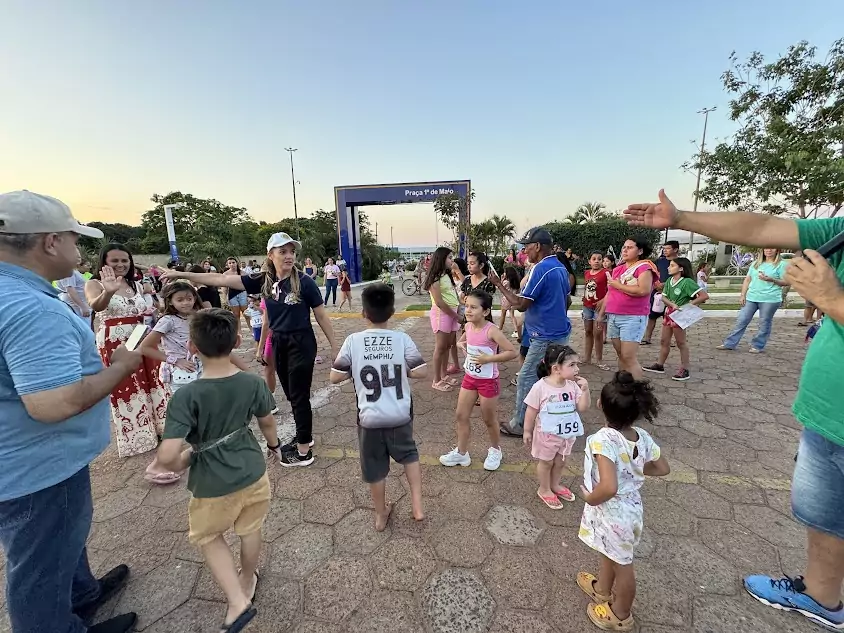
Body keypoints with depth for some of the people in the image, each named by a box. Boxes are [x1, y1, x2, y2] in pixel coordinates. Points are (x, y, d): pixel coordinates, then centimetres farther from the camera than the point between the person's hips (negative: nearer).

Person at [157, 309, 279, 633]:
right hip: (253, 474, 3)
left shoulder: (186, 396, -26)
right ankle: (247, 582, 53)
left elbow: (167, 454, -30)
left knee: (208, 537, 27)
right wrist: (274, 445, 22)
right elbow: (267, 423, 1)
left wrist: (181, 462, -6)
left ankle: (238, 603, 25)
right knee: (250, 531, 27)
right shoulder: (253, 383, -15)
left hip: (213, 486, -3)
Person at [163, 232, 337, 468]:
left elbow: (322, 316, -9)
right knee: (292, 395, 17)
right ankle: (304, 437, 37)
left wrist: (335, 348, -8)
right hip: (278, 344, 6)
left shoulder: (304, 282, -14)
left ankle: (303, 452, 18)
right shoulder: (264, 281, -1)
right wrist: (183, 275, -4)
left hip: (301, 343, -5)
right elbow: (224, 280, -1)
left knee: (299, 395, 3)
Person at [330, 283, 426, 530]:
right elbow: (421, 372, -11)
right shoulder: (402, 339, -11)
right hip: (400, 415, 1)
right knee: (408, 454, 27)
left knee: (375, 467, 19)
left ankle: (381, 515, 38)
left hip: (370, 418, 0)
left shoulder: (353, 341, -12)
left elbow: (335, 377, -8)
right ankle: (417, 505, 28)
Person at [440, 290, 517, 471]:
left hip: (488, 381, -6)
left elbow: (512, 352, -24)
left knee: (489, 419, 13)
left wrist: (488, 358, -27)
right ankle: (461, 453, 29)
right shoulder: (468, 326, -3)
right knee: (461, 416, 12)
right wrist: (461, 344, -2)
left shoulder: (491, 331, -23)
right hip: (469, 377, 7)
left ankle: (495, 451, 39)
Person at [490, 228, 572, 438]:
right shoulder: (561, 267, 11)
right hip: (560, 332, 10)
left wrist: (499, 284, -14)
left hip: (546, 336, -10)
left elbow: (521, 304, -21)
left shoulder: (541, 269, -19)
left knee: (526, 379, -1)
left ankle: (519, 425, 9)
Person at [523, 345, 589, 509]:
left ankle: (555, 485, 48)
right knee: (546, 462, 16)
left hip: (567, 433, 5)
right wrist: (527, 431, -9)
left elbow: (582, 408, -9)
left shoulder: (573, 385, -11)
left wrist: (585, 390, -22)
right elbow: (531, 411, -16)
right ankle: (544, 490, 38)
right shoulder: (540, 387, -25)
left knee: (560, 461, 24)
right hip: (547, 434, -5)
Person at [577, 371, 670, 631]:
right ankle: (602, 589, 57)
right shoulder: (643, 437, -12)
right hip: (631, 507, 7)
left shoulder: (603, 439, -35)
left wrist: (589, 498, -22)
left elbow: (608, 487, -41)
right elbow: (663, 468, 2)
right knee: (610, 553, 31)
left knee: (622, 564, 19)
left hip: (612, 513, -7)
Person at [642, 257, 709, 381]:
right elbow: (664, 297, 1)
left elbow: (704, 296, -19)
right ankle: (660, 365, 25)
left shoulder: (687, 282, -16)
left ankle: (684, 370, 12)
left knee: (681, 343, 2)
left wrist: (688, 305, -18)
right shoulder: (669, 280, 4)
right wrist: (673, 305, -17)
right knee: (664, 341, 14)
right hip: (669, 313, 7)